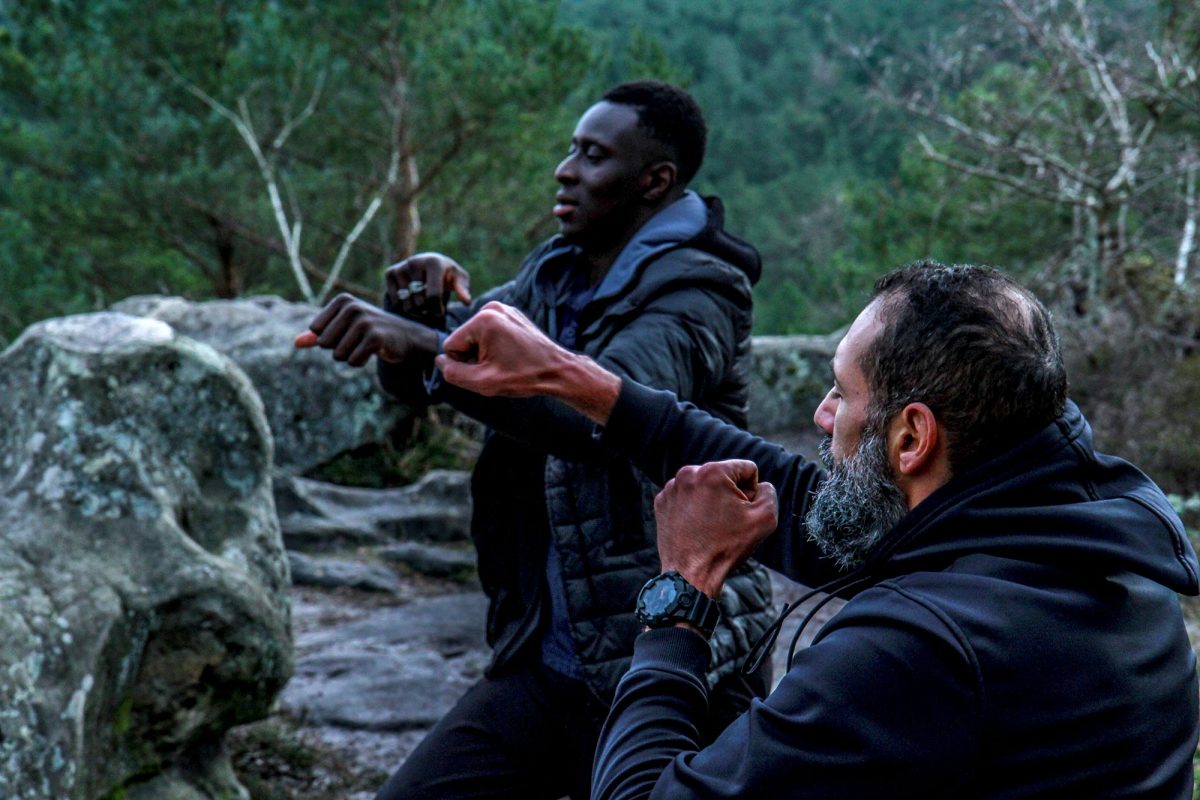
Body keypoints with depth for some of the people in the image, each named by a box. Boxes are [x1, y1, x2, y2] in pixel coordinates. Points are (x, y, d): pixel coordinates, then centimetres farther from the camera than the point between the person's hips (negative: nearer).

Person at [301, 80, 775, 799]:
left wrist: (431, 343, -36)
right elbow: (411, 378, 11)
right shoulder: (553, 275, 11)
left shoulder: (696, 293, -12)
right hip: (543, 662, 6)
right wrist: (421, 304, -11)